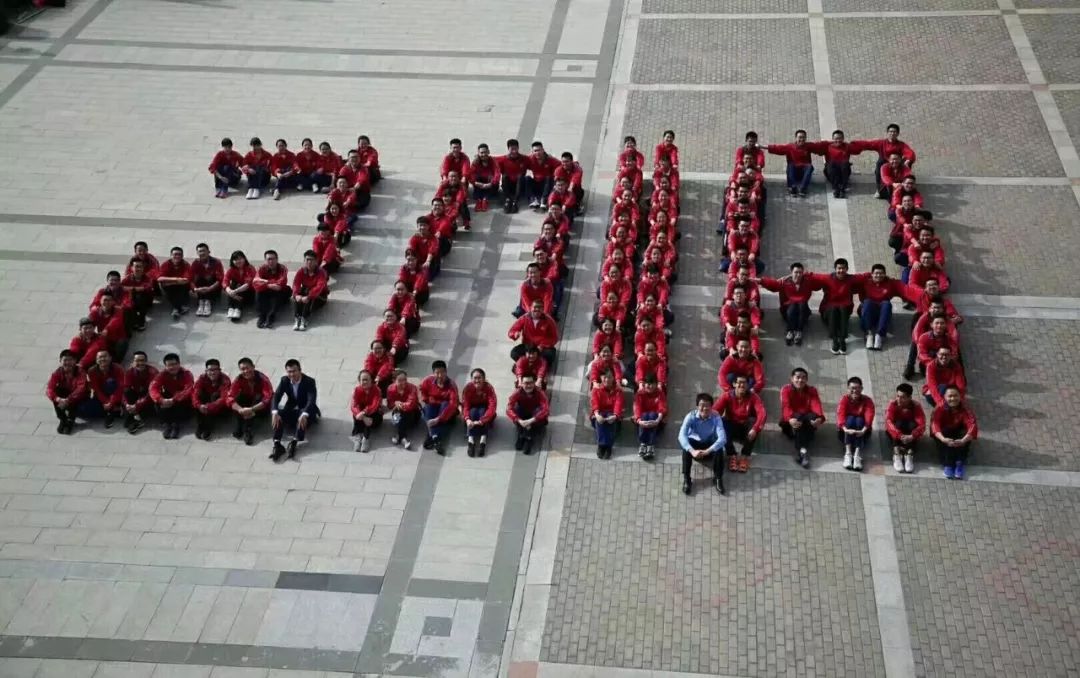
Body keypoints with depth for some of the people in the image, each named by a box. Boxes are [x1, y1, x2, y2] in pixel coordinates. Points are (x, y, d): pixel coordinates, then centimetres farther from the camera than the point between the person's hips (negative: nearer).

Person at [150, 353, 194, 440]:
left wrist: (173, 400, -44)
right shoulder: (162, 374, -7)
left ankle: (175, 424, -30)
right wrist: (161, 400, -43)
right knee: (158, 402, -27)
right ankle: (165, 424, -30)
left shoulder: (186, 374, -15)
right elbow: (153, 388, -22)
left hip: (182, 401, -2)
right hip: (168, 399, 2)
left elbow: (189, 390, -30)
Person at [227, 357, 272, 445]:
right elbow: (229, 398, -26)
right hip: (247, 404, 2)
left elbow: (268, 398, -35)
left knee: (258, 397, -32)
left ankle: (248, 429, -33)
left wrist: (252, 409, -46)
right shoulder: (238, 380, -15)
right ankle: (239, 427, -25)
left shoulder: (262, 379, -23)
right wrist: (240, 410, -45)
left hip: (260, 408, -2)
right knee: (239, 396, -25)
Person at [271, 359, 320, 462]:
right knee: (278, 415, -28)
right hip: (291, 411, 3)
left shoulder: (309, 382, -16)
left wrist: (304, 415, -49)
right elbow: (276, 397, -14)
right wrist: (275, 413, -35)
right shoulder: (284, 381, -4)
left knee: (303, 418, -38)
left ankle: (294, 443, -49)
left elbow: (312, 401, -29)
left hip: (306, 410, -3)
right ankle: (277, 444, -39)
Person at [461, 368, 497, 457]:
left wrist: (482, 421, -48)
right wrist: (467, 419, -46)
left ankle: (483, 440, -45)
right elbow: (465, 406, -25)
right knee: (473, 411, -31)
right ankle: (470, 440, -44)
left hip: (485, 411, -1)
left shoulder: (489, 388, -23)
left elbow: (492, 406, -34)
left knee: (482, 411, -32)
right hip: (472, 411, 1)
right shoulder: (467, 388, -19)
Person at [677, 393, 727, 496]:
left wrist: (708, 451, -46)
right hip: (695, 445, 0)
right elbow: (681, 436, -33)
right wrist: (692, 451, -49)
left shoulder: (716, 417, -20)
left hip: (710, 446, 0)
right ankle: (686, 479, -28)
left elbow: (722, 438, -32)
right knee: (686, 443, -33)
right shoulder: (691, 416, -20)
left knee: (718, 447, -33)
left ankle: (718, 478, -20)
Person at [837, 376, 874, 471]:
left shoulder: (867, 400, -6)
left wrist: (864, 430, -41)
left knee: (859, 420, -28)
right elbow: (840, 415, -23)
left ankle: (858, 455, -40)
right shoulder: (844, 399, -7)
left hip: (861, 433, 0)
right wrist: (845, 429, -42)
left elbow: (869, 416, -22)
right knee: (850, 418, -27)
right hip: (846, 433, 0)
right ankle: (848, 453, -38)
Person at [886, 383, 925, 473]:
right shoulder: (893, 404, -17)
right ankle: (897, 454, -41)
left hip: (909, 433, 1)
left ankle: (909, 454, -38)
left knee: (913, 424, -29)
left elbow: (922, 424, -27)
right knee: (898, 423, -30)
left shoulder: (916, 405, -16)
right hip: (895, 434, -1)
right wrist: (899, 436, -44)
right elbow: (888, 421, -30)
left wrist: (912, 436, -44)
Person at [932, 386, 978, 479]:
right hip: (944, 433, -1)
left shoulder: (965, 409, -19)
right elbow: (935, 425, -36)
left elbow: (972, 425, -34)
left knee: (965, 433, -32)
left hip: (959, 433, 1)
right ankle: (947, 465, -34)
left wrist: (963, 440, -53)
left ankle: (960, 464, -32)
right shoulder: (940, 409, -21)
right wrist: (943, 439, -56)